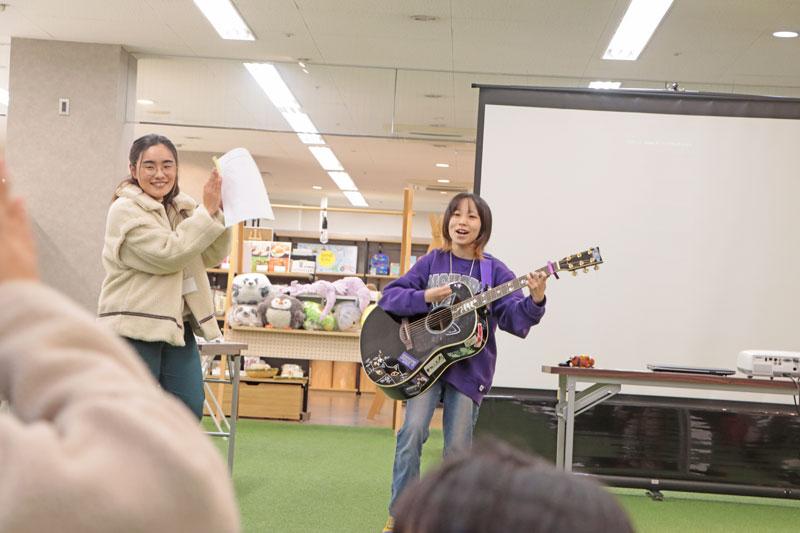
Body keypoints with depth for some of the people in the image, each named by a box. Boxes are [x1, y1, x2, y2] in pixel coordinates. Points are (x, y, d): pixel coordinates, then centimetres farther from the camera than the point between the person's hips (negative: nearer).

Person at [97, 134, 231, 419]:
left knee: (190, 409, 2)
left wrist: (220, 211, -6)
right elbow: (167, 253, -18)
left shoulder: (181, 208, 13)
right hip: (134, 327, -7)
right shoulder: (125, 209, -9)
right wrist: (207, 211, -15)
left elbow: (212, 256, 7)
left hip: (176, 326, 7)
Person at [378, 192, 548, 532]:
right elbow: (389, 297, 1)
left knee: (458, 449, 3)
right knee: (413, 431, -15)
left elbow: (514, 318, -11)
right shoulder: (431, 262, 4)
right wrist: (425, 297, -16)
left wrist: (535, 301, -31)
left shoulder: (493, 271, -1)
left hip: (468, 366, 0)